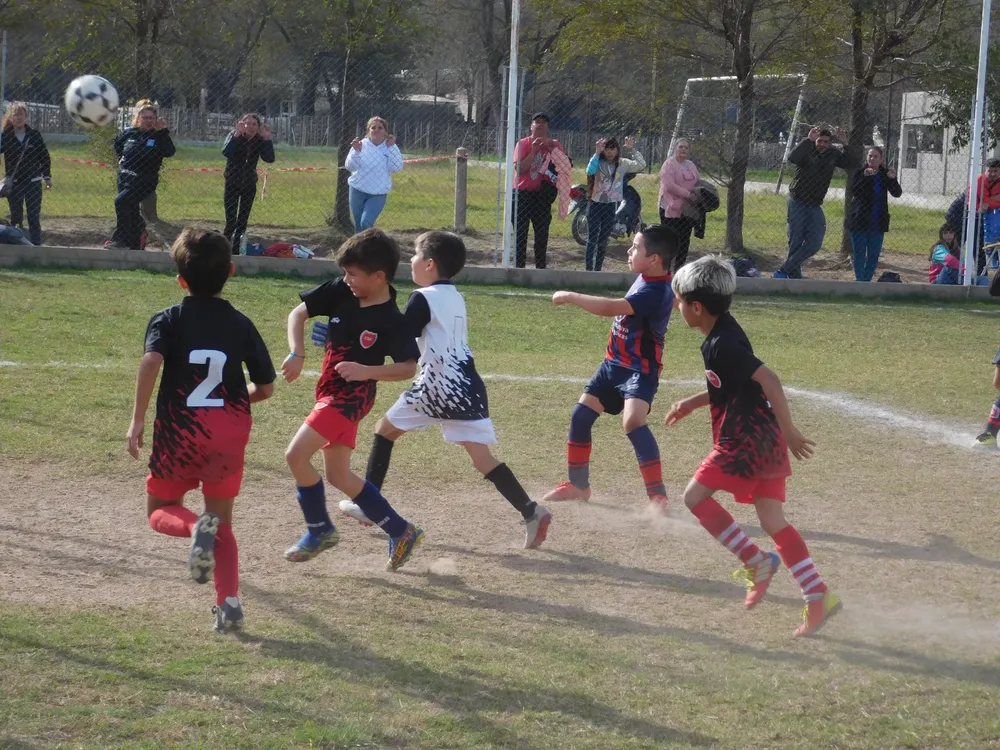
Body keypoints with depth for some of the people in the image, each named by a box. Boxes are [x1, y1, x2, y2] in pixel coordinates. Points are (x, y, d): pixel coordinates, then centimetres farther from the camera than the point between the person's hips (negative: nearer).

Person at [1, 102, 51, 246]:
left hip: (33, 182, 0)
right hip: (14, 183, 0)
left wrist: (47, 177, 4)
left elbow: (44, 157, 5)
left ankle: (36, 244, 1)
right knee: (16, 217, 7)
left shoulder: (34, 135, -1)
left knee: (34, 217, -1)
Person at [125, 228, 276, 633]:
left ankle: (196, 527, -19)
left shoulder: (168, 319, -2)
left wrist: (138, 419, -18)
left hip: (180, 433, -2)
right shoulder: (241, 324, 5)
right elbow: (265, 387, 8)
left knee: (161, 510, 16)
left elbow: (151, 361, -21)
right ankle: (229, 602, -2)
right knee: (222, 520, 15)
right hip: (229, 434, 2)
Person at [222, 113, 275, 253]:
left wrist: (267, 139, -30)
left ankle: (236, 251, 12)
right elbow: (226, 152, -32)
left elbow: (270, 159, -20)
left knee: (243, 220, 6)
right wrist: (237, 134, -41)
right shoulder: (234, 136, -13)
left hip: (249, 185, 3)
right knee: (231, 221, -11)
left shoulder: (259, 141, -7)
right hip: (232, 183, -3)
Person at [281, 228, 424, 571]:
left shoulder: (391, 320, -17)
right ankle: (400, 531, 20)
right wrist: (297, 354, -12)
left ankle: (319, 530, 2)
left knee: (296, 455, -17)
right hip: (330, 391, 8)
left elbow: (408, 367, -17)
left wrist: (366, 371, -29)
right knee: (338, 475, 13)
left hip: (351, 397, -8)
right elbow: (298, 314, 2)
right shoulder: (340, 292, -3)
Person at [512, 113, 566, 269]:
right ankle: (519, 267, 0)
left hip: (542, 194, 2)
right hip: (522, 193, -2)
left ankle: (541, 267, 11)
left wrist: (552, 149, -16)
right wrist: (533, 151, -18)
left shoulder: (554, 145, 5)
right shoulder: (523, 144, -2)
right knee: (520, 234, -2)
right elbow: (519, 168, -12)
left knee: (542, 234, 5)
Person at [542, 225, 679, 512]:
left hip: (640, 370, -10)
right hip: (615, 364, 10)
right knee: (581, 415, 9)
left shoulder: (655, 292, -26)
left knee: (633, 422, -29)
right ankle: (577, 485, 24)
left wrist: (571, 297, -26)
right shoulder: (646, 279, 3)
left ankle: (658, 495, -26)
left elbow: (610, 308, -35)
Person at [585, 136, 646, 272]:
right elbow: (590, 171, -29)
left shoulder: (622, 164, 2)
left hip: (611, 206, 3)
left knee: (603, 240, 12)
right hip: (595, 204, -3)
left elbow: (641, 165, -7)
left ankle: (598, 269, 20)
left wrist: (632, 150, -15)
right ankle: (589, 270, -5)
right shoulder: (598, 162, -8)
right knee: (592, 239, -4)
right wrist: (597, 152, -32)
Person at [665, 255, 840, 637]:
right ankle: (819, 596, 4)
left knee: (695, 495, 0)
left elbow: (768, 379, -25)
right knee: (774, 522, 9)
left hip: (745, 440, -10)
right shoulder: (724, 333, 13)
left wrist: (789, 431, -22)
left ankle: (754, 560, -3)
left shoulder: (722, 345, -18)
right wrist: (691, 403, 25)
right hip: (764, 441, 10)